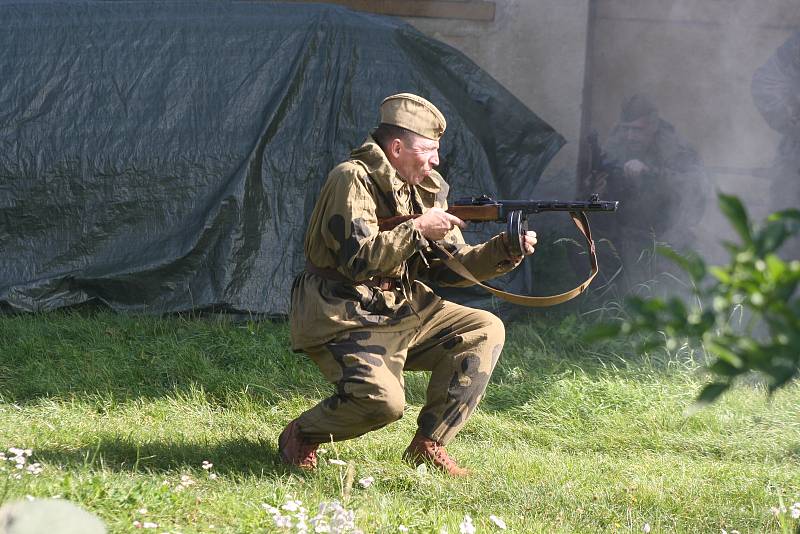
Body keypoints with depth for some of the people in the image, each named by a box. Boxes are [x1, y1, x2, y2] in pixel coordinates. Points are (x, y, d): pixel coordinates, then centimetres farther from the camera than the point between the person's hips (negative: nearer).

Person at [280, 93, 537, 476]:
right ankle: (300, 434, -1)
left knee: (484, 330, -3)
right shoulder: (352, 179, -14)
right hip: (342, 321, -8)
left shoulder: (425, 190, 10)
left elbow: (448, 267, 10)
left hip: (402, 313, 9)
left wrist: (505, 250, -5)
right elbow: (357, 259, -24)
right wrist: (417, 230, -22)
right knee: (382, 400, -30)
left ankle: (428, 445, 0)